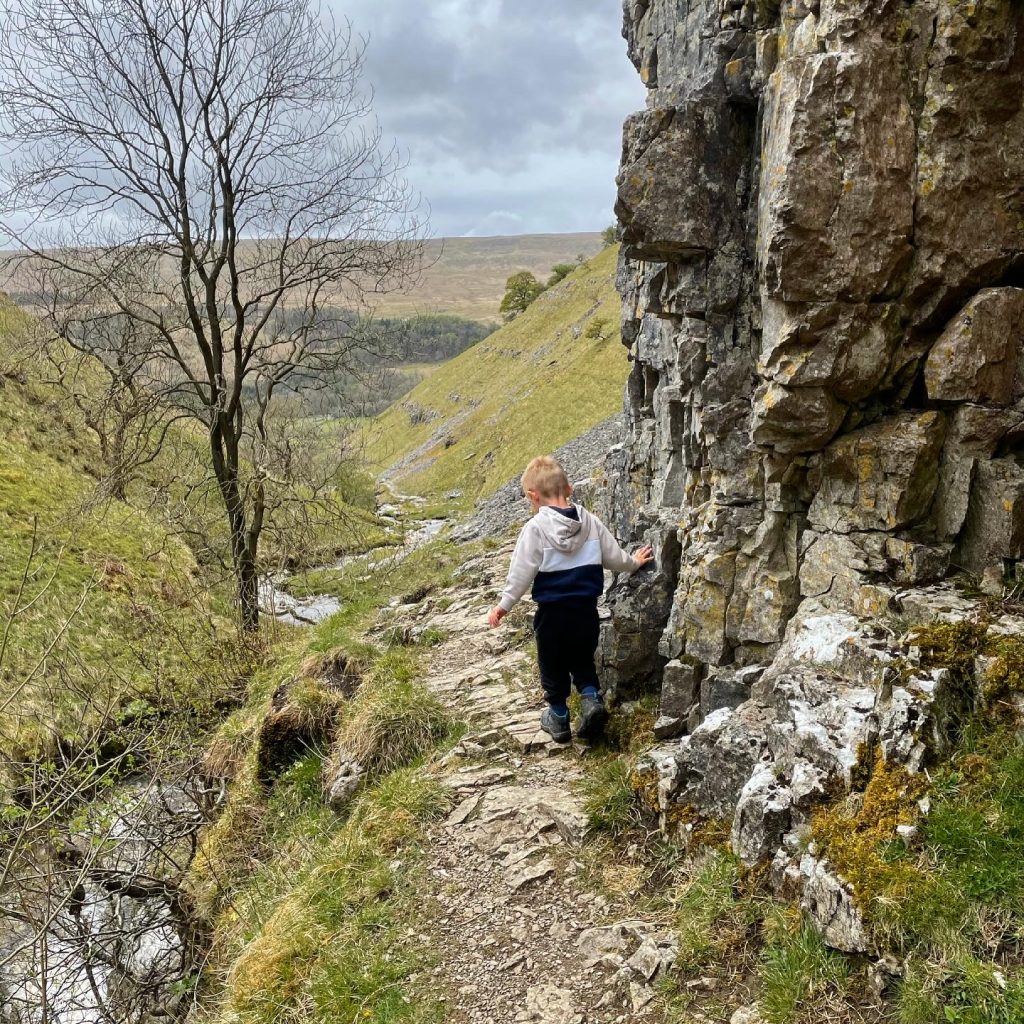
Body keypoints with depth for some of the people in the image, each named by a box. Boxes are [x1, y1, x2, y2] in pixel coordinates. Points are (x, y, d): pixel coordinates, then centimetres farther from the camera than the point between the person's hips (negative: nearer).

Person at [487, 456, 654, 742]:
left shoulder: (535, 528, -15)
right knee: (583, 659, 24)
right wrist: (634, 563, 27)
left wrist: (504, 605, -5)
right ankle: (592, 699, 4)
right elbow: (614, 558, 6)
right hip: (586, 608, 4)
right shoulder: (591, 522, -2)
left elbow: (522, 572, -14)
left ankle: (558, 717, 26)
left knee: (552, 665, 15)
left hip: (552, 611, -4)